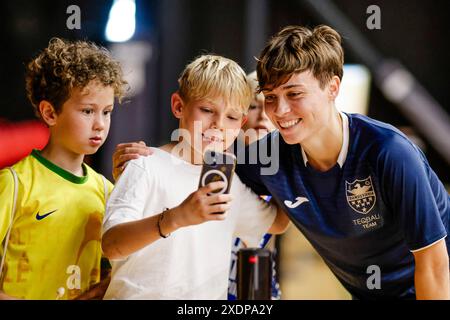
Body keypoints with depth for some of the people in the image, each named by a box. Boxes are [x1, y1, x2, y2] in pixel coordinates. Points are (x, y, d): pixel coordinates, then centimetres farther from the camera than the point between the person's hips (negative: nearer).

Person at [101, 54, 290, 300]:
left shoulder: (229, 180, 14)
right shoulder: (148, 167, -6)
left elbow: (277, 222, 27)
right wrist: (176, 218, -33)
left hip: (209, 296, 5)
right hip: (140, 295, -5)